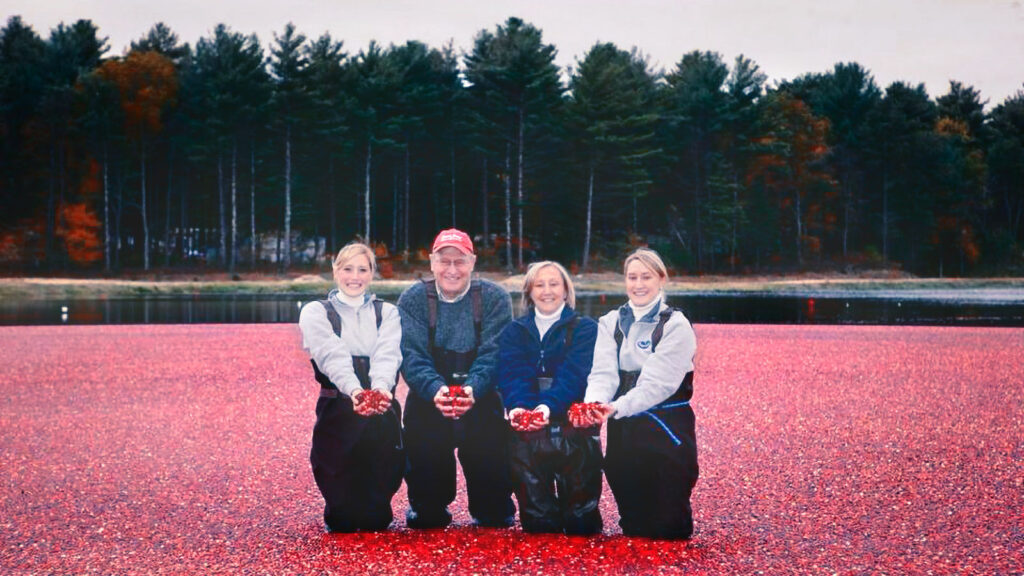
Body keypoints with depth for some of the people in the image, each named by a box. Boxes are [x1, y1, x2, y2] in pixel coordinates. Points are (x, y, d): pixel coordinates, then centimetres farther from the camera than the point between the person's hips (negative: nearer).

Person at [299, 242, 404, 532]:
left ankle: (374, 515, 28)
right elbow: (332, 356, -11)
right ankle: (342, 516, 25)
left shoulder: (387, 313, 15)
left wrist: (380, 388, -27)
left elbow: (387, 355, -5)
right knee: (342, 524, -6)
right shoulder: (315, 312, 8)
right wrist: (354, 390, -30)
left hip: (382, 406, 2)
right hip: (338, 408, -1)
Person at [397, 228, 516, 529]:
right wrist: (435, 389, -31)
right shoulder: (413, 299, -1)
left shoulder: (495, 298, -2)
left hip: (481, 398, 0)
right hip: (428, 398, 1)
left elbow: (494, 354, -13)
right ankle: (428, 512, 21)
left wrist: (472, 388, -32)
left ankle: (492, 513, 15)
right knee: (423, 457, -9)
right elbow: (412, 355, -12)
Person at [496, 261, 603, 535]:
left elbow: (573, 375, -9)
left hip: (570, 420, -2)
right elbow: (511, 375, -1)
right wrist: (518, 406, -24)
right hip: (525, 427, 2)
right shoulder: (514, 332, 16)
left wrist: (549, 406, -28)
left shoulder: (585, 329, 8)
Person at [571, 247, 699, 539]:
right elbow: (603, 372, -6)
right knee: (632, 524, 9)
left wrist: (617, 407, -33)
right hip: (623, 431, 4)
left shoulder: (675, 325, -7)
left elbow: (658, 381, -18)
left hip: (667, 430, -4)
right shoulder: (610, 323, 8)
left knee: (668, 527, -5)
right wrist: (593, 402, -29)